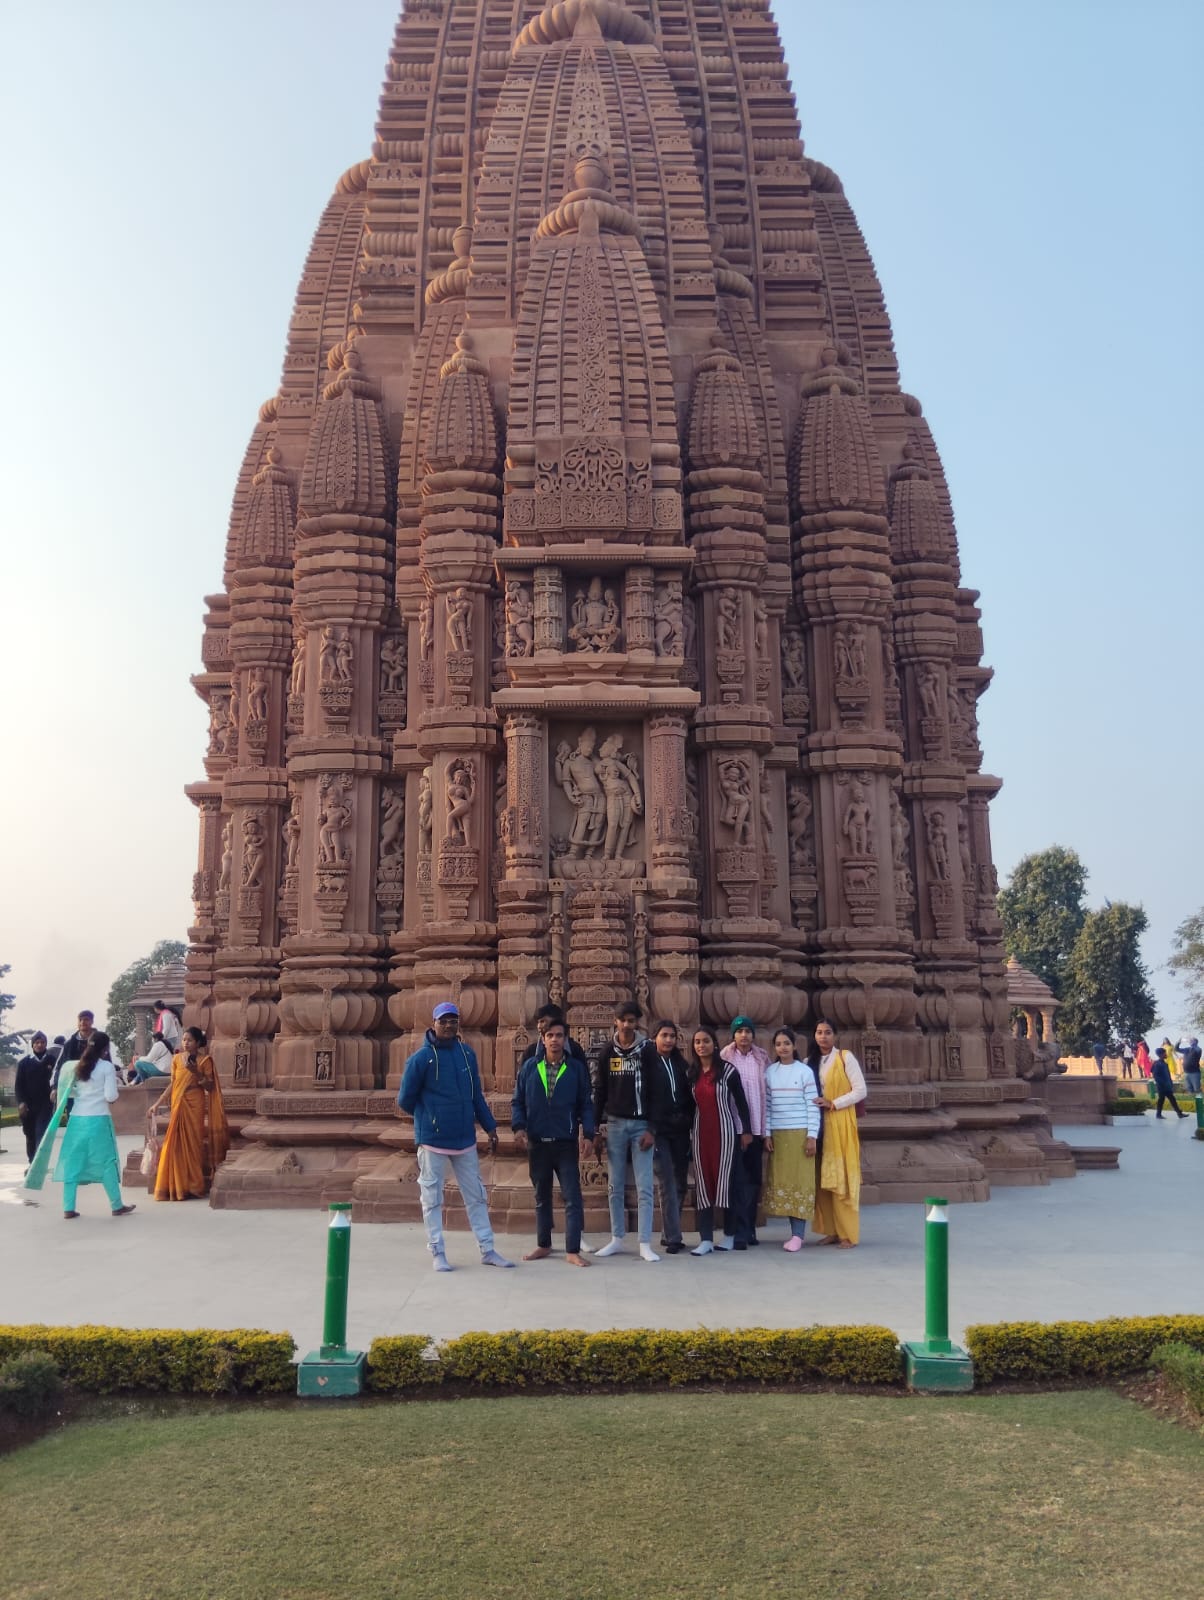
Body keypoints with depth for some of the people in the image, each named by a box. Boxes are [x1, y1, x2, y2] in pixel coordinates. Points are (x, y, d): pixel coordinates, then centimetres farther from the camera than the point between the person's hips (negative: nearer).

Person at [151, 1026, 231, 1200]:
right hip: (178, 1106, 4)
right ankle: (177, 1186, 12)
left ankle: (193, 1187, 8)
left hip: (195, 1107, -4)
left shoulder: (204, 1060, -3)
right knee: (176, 1145, 3)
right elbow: (172, 1084, 10)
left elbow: (210, 1087, -6)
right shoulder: (177, 1058, 7)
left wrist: (196, 1072, -18)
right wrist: (157, 1104, 6)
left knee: (192, 1144, -1)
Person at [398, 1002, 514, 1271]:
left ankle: (487, 1250, 17)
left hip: (465, 1139, 5)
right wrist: (429, 1117, 9)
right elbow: (405, 1099, -3)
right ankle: (438, 1253, 14)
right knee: (433, 1199, 4)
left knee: (476, 1196, 10)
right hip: (433, 1140, -5)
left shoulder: (467, 1053, 4)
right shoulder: (421, 1058, -10)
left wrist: (490, 1127, 10)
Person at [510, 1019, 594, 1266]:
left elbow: (586, 1104, 1)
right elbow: (518, 1101, 5)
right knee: (541, 1197, 14)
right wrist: (519, 1127, -10)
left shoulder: (577, 1068, 0)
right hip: (537, 1143, 2)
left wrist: (588, 1133, -10)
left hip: (566, 1143, -2)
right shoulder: (529, 1067, 2)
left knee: (572, 1197, -5)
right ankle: (543, 1245, 27)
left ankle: (573, 1251, 0)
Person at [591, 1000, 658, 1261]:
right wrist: (596, 1129, 1)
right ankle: (617, 1239, 18)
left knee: (644, 1187, -3)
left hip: (641, 1124, -2)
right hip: (614, 1124, 2)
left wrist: (652, 1129, -9)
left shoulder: (647, 1052, -3)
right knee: (615, 1186, 8)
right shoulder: (606, 1053, 2)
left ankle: (645, 1243, 2)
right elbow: (599, 1093, 5)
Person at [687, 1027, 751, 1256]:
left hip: (725, 1131, -4)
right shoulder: (691, 1073, 8)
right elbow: (690, 1105, 12)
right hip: (700, 1133, 4)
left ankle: (729, 1236, 10)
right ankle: (706, 1239, 2)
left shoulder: (727, 1069, -4)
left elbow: (741, 1102, -2)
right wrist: (689, 1133, 10)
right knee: (703, 1184, 1)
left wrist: (746, 1130, -4)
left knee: (727, 1181, -1)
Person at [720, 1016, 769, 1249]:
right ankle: (740, 1232, -2)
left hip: (756, 1127, 4)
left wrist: (767, 1128, 5)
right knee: (738, 1179, -4)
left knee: (754, 1179, 8)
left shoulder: (762, 1059, 9)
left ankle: (749, 1229, 18)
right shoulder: (726, 1058, 0)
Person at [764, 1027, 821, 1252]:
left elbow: (813, 1105, -4)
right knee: (782, 1181, 2)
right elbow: (767, 1105, 8)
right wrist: (767, 1134, 2)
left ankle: (798, 1235, -4)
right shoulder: (769, 1072, 7)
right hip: (777, 1135, 3)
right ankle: (795, 1232, 9)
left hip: (800, 1134, -3)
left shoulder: (805, 1071, -2)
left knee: (800, 1181, -4)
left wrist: (812, 1136, -9)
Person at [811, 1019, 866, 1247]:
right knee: (823, 1179, 3)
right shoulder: (810, 1061, 10)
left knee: (842, 1178, -5)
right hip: (818, 1125, 4)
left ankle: (848, 1233, 0)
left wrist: (833, 1104, -13)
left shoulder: (845, 1057, -3)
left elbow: (860, 1091, -7)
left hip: (840, 1124, -4)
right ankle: (831, 1231, 11)